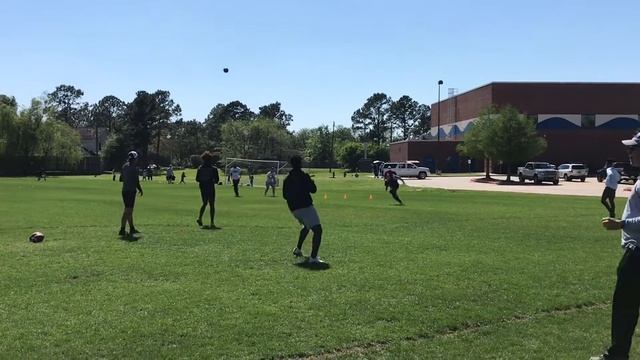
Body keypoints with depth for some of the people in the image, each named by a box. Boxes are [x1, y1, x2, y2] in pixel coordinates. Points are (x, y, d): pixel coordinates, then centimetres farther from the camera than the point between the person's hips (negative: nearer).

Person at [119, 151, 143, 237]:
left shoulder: (124, 166, 9)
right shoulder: (134, 168, -15)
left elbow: (121, 179, 16)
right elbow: (136, 181, -15)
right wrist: (140, 190, 1)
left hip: (124, 190, 8)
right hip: (131, 190, -8)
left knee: (129, 210, 16)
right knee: (127, 211, -4)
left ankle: (132, 228, 26)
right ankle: (122, 230, -4)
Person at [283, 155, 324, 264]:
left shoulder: (287, 179, 10)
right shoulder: (303, 176, -11)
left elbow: (285, 196, 16)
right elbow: (313, 190, -8)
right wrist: (311, 182, 10)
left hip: (294, 209, 9)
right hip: (305, 206, -8)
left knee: (306, 226, 34)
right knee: (317, 230, -13)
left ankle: (298, 249, 41)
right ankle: (313, 258, -24)